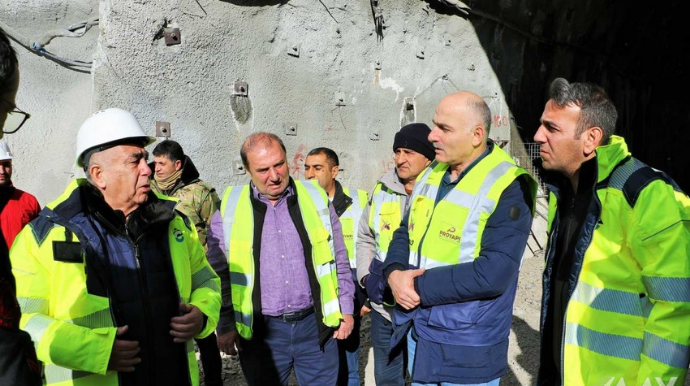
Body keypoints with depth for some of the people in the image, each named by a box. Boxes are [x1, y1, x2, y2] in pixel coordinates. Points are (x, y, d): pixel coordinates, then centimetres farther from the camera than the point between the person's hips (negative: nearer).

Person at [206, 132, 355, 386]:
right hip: (260, 331, 0)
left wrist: (345, 309, 7)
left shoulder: (316, 198, 1)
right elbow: (219, 273, 4)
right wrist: (225, 325, 3)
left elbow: (339, 261, 8)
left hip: (316, 325, 1)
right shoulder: (229, 209, -2)